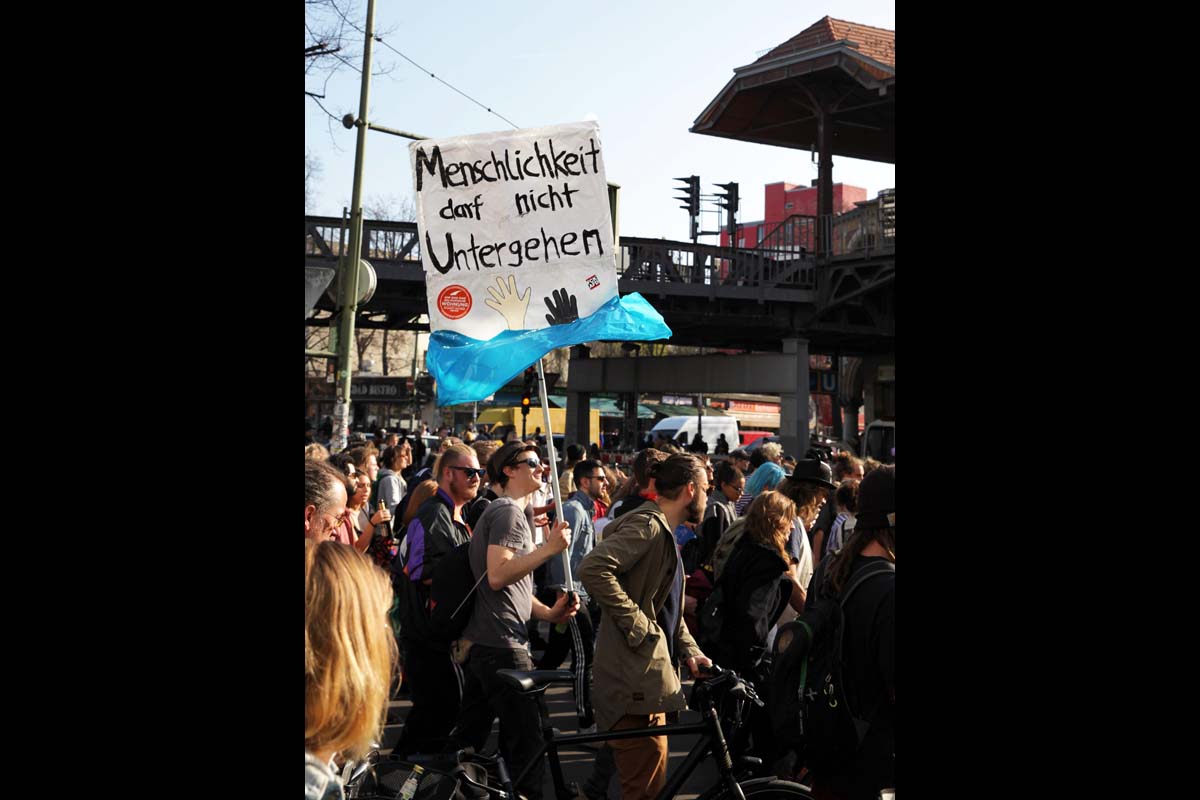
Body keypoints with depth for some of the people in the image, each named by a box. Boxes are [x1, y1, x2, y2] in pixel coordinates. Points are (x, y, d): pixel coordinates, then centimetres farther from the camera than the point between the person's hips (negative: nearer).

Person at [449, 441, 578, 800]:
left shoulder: (508, 511, 22)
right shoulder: (509, 512, -11)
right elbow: (497, 575, -24)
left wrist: (548, 612, 9)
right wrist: (549, 548, -23)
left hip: (484, 643, 11)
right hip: (502, 644, -11)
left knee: (468, 736, 15)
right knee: (528, 737, -5)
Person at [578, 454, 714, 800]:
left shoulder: (664, 531, 19)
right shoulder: (646, 525, -13)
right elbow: (593, 568, -28)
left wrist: (689, 650, 10)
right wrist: (634, 621, -22)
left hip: (650, 673, 11)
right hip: (634, 678, -11)